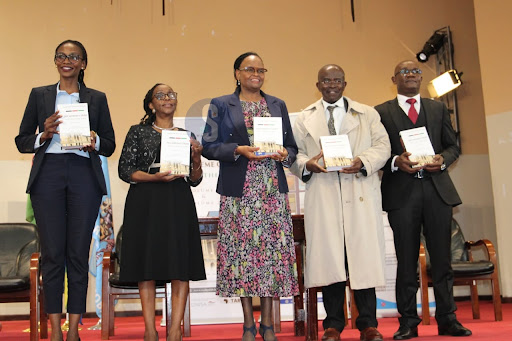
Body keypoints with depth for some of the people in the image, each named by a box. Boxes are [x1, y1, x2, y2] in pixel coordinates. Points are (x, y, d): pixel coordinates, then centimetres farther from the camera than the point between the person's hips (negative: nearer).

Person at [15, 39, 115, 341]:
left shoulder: (97, 98, 12)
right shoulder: (40, 95, 13)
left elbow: (110, 145, 11)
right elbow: (22, 141, 10)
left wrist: (95, 142, -10)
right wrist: (44, 135, -9)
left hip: (84, 177, 0)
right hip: (48, 175, 0)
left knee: (79, 253, -1)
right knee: (52, 252, -1)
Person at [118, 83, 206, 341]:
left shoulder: (186, 135, 15)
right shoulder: (138, 132, 8)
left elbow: (195, 180, 13)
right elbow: (124, 170, 0)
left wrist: (196, 158, -6)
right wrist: (155, 177, -14)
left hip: (179, 204, 2)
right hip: (145, 204, -2)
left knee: (181, 266, -4)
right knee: (147, 265, -2)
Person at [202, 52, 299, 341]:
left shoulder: (278, 105, 15)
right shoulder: (221, 105, 7)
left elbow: (292, 146, 16)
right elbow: (209, 146, 0)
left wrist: (284, 154, -6)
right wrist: (239, 150, -15)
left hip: (273, 191, 2)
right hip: (239, 192, -2)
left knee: (273, 251, 0)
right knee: (242, 250, -1)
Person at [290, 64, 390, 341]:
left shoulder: (367, 114, 17)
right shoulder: (304, 119, 18)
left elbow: (382, 145, 7)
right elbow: (294, 153, 11)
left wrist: (363, 161, -12)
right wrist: (307, 164, -11)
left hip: (361, 195, 0)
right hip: (323, 196, 0)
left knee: (363, 254, -2)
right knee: (329, 257, -1)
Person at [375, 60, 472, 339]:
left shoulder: (438, 108, 16)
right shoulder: (381, 112, 7)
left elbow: (452, 146, 14)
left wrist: (442, 159, -6)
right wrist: (396, 161, -15)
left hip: (437, 190, 2)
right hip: (401, 192, -2)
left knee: (442, 258, 4)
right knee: (406, 261, 3)